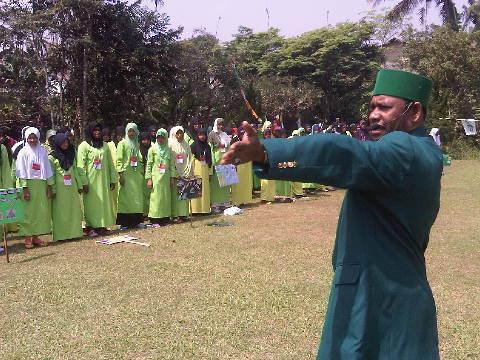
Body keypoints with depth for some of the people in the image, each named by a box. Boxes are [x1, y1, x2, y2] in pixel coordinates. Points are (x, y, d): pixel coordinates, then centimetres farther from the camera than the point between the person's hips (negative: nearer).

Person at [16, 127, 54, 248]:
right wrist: (25, 188, -13)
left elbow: (48, 169, 9)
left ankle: (36, 236, 14)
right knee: (28, 212, 0)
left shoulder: (43, 151, 8)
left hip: (41, 185, 4)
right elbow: (21, 172, -6)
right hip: (28, 185, -3)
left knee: (41, 211, 5)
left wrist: (49, 186, 4)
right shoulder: (23, 152, -2)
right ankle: (28, 237, 7)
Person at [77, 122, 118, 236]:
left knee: (104, 202, 6)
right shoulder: (84, 145, -3)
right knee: (91, 203, -2)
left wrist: (113, 179, 7)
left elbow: (110, 163, 12)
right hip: (91, 180, -5)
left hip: (103, 180, 5)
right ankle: (90, 227, 5)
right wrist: (84, 182, -14)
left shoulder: (105, 145, 12)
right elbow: (81, 165, -7)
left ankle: (102, 226, 15)